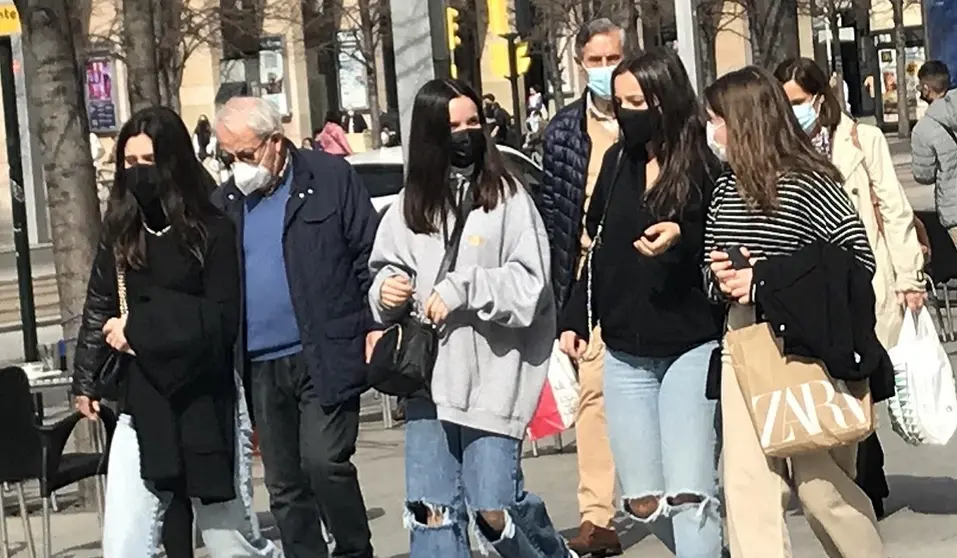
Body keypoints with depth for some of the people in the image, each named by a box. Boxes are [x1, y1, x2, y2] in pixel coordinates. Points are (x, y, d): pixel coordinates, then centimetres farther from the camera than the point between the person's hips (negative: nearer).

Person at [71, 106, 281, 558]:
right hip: (141, 404, 3)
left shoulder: (212, 231, -7)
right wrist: (86, 380, 8)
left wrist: (140, 328, -14)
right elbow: (99, 311, 13)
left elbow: (223, 321, -12)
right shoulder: (120, 233, 5)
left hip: (206, 404, -3)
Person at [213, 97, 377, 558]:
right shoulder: (226, 201, 11)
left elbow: (369, 254, -3)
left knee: (324, 462, -13)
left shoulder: (330, 177, -2)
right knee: (283, 484, 9)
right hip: (259, 366, 5)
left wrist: (376, 326, -10)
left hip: (325, 358, -5)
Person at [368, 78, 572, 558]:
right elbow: (382, 271, 19)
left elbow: (530, 282, -8)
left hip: (493, 375, -4)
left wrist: (462, 291, -16)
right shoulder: (408, 207, 8)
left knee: (493, 508, 0)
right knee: (430, 512, 4)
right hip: (428, 377, 4)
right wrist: (386, 289, -2)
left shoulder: (506, 197, -4)